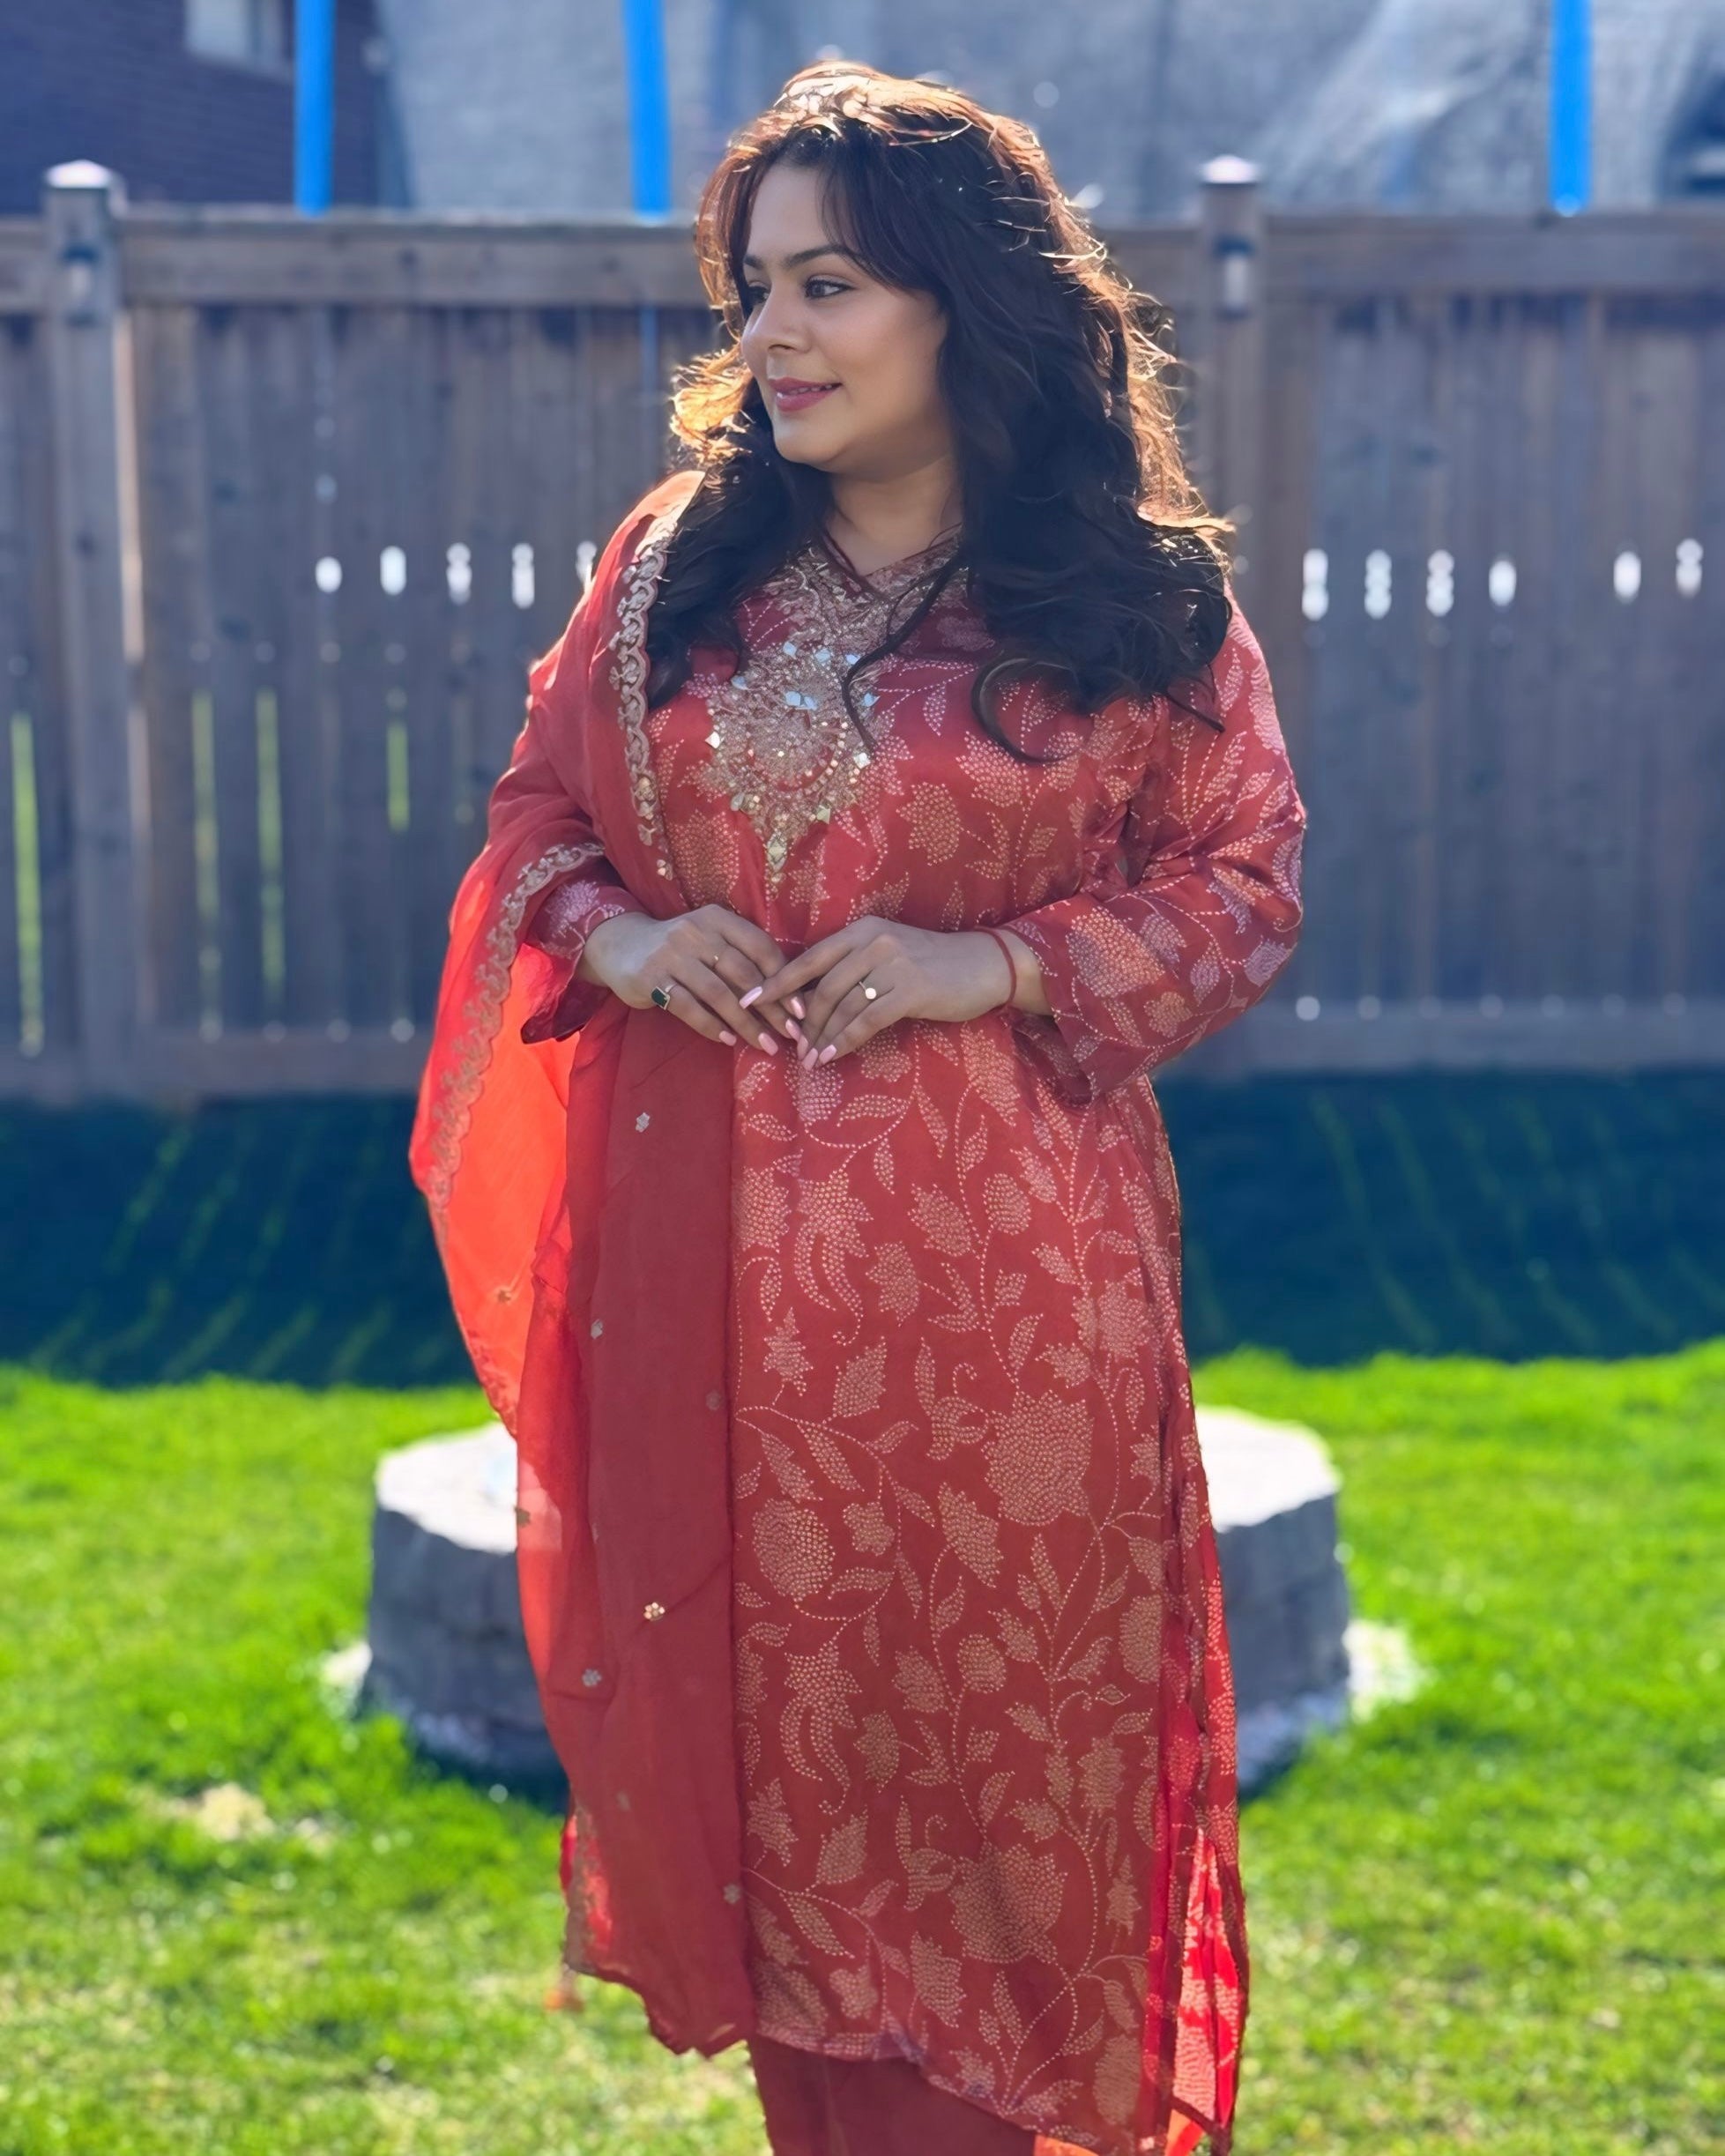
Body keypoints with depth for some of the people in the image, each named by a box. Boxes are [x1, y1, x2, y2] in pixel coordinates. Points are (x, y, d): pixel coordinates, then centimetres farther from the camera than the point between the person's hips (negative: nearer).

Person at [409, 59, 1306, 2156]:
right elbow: (533, 820, 14)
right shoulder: (676, 559, 7)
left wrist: (996, 964, -13)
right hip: (702, 1228, 3)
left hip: (992, 1241, -3)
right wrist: (620, 938, -7)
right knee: (745, 1678, 10)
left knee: (983, 1699, 4)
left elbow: (1243, 882, 1)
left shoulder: (1140, 596, -2)